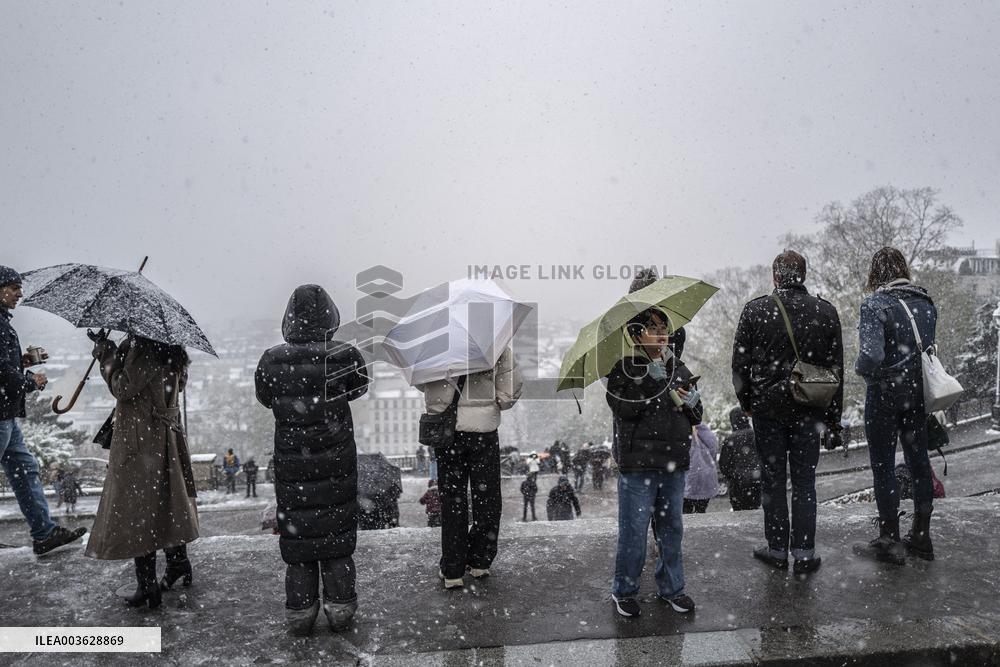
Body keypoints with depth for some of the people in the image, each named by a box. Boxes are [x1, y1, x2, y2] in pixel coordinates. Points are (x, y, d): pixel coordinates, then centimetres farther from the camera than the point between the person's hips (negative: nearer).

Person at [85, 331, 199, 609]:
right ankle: (179, 562, 30)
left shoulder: (140, 346, -18)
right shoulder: (172, 350, 7)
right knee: (167, 501, 19)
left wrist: (105, 350, -8)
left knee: (137, 507, 0)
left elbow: (123, 388, -17)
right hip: (165, 437, 9)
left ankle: (147, 584, 6)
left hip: (138, 439, -9)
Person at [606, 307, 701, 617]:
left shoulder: (678, 368, 11)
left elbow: (696, 417, 14)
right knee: (633, 531, 4)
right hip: (637, 465, -5)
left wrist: (693, 403, -8)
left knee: (672, 529, 16)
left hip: (673, 465, 5)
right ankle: (624, 591, 21)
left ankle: (671, 588, 32)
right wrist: (652, 380, -22)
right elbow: (624, 411, -19)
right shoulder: (623, 370, -4)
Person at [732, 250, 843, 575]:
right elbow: (836, 370, 3)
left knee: (773, 480, 9)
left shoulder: (754, 310, -7)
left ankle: (777, 549, 18)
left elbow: (740, 364, -4)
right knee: (804, 482, 10)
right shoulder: (826, 311, 0)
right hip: (809, 411, 2)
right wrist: (833, 421, 9)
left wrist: (746, 402, 11)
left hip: (767, 409, -1)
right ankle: (804, 553, 14)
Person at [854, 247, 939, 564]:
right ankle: (921, 536, 29)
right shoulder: (925, 301, 3)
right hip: (919, 392, 6)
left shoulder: (875, 304, -18)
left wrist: (862, 370, -7)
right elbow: (931, 345, 9)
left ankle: (889, 541, 14)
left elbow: (871, 355, -26)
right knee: (919, 461, 16)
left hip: (885, 394, -6)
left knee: (883, 467, 5)